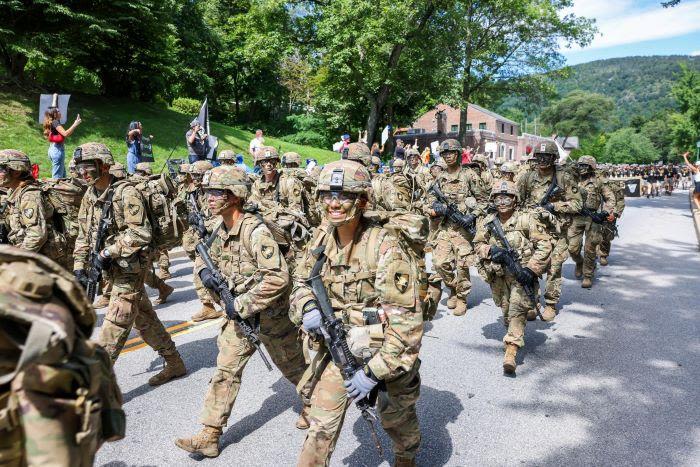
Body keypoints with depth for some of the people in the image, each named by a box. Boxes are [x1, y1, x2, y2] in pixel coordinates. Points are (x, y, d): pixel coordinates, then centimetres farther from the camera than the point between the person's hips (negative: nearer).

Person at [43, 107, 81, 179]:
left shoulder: (54, 122, 17)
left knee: (63, 175, 16)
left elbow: (65, 133, 18)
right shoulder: (55, 122, -11)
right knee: (57, 176, -7)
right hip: (58, 149, -10)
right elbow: (65, 134, -23)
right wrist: (75, 125, -17)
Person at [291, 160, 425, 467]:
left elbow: (406, 319, -25)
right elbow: (302, 281, 10)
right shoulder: (323, 236, -6)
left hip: (384, 349, -3)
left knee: (396, 418, 22)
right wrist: (308, 307, -13)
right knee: (321, 424, -1)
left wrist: (373, 372, -26)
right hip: (338, 345, 3)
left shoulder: (385, 246, -25)